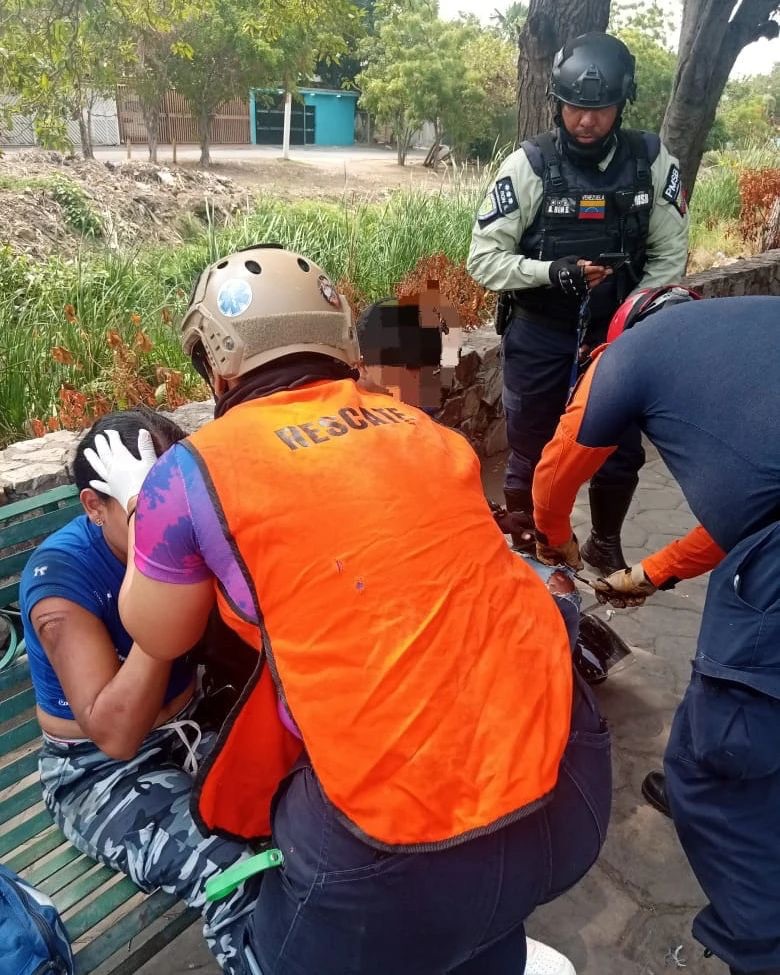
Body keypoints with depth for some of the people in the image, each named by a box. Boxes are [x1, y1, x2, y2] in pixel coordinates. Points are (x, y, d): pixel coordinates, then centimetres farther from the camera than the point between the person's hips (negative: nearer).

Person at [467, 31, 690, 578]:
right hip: (540, 334, -2)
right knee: (531, 451, 7)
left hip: (617, 333, 3)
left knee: (622, 451, 10)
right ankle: (526, 552, 28)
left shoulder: (653, 162, -4)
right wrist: (551, 270, -28)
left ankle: (605, 546, 35)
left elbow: (669, 255, 0)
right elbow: (484, 257, -13)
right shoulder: (530, 165, -12)